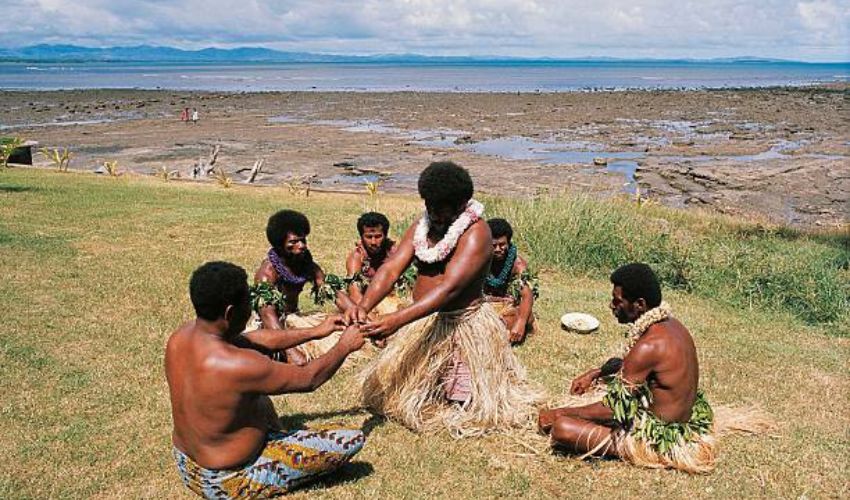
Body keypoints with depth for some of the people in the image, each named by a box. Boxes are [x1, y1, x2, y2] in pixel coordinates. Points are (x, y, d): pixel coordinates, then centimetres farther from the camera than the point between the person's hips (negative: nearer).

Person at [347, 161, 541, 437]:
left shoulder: (476, 233, -22)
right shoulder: (422, 226, -1)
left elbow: (449, 288, -34)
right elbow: (391, 268, -12)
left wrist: (397, 320, -45)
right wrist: (363, 305, -31)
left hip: (462, 328, -7)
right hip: (423, 324, 7)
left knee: (467, 408, 3)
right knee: (383, 389, 17)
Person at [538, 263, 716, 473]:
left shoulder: (649, 346, -29)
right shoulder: (671, 324, -1)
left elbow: (612, 411, -22)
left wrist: (561, 413, -11)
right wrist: (595, 373, 13)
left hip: (660, 441, -9)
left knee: (561, 428, -18)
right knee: (615, 366, 27)